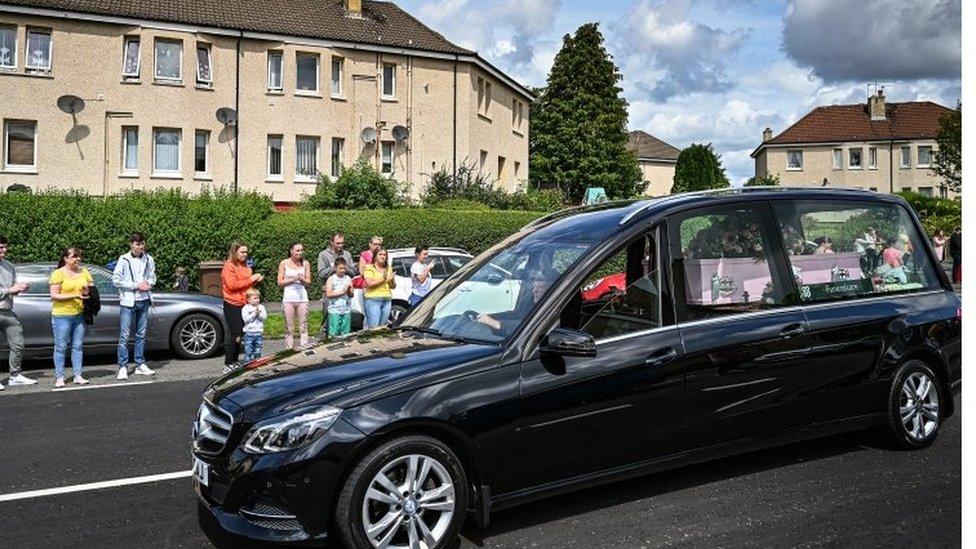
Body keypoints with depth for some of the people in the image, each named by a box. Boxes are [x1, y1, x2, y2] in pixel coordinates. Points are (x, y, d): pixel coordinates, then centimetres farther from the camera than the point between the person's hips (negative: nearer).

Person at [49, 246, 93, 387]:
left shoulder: (84, 272, 10)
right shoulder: (58, 273, -6)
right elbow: (54, 296, -11)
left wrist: (88, 291, -6)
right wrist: (75, 296, -20)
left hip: (79, 314, 5)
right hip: (62, 315, -5)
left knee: (77, 346, 7)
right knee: (61, 347, 1)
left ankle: (78, 375, 12)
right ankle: (59, 377, 6)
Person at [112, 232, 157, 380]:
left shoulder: (149, 259, 6)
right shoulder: (123, 259, -6)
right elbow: (116, 280, -8)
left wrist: (148, 283, -7)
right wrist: (136, 286, -12)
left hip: (144, 300, 4)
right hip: (128, 301, -4)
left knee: (141, 334, 11)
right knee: (124, 336, -5)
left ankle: (140, 365, 19)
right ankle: (123, 367, -1)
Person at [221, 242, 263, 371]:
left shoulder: (245, 266, 16)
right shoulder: (229, 266, -8)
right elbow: (232, 285, -18)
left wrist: (255, 280, 6)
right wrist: (250, 279, -15)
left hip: (243, 304, 8)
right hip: (232, 305, -8)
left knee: (240, 334, 9)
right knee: (234, 334, -8)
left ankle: (234, 362, 17)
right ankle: (228, 365, -3)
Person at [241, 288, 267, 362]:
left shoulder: (261, 307, 8)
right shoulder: (245, 308, -3)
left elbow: (265, 317, -1)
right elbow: (245, 319, -14)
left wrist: (259, 314, -16)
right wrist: (254, 314, -15)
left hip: (259, 332, 3)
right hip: (249, 333, -3)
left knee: (258, 351, 9)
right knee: (248, 351, -3)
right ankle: (247, 362, 3)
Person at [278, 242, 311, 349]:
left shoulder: (305, 264, 6)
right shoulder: (284, 263, 1)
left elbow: (308, 282, 9)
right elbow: (280, 282, 1)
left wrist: (302, 279, -11)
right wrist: (293, 279, -11)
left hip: (302, 297, 1)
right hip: (289, 298, -1)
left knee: (303, 327, 2)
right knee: (289, 328, 2)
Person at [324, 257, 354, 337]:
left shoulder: (348, 279, 10)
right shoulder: (331, 279, 1)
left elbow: (351, 295, 9)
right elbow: (328, 294, -8)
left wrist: (348, 290, -12)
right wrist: (341, 292, -12)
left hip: (346, 310, 3)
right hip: (334, 310, -3)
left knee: (345, 333, 3)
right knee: (334, 333, -4)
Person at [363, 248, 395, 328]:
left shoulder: (388, 269, 19)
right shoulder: (369, 268, 2)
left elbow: (393, 286, 17)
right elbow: (369, 284, -12)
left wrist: (392, 280, -3)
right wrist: (383, 279, -14)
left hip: (387, 300, 6)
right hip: (373, 299, -6)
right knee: (374, 326, -12)